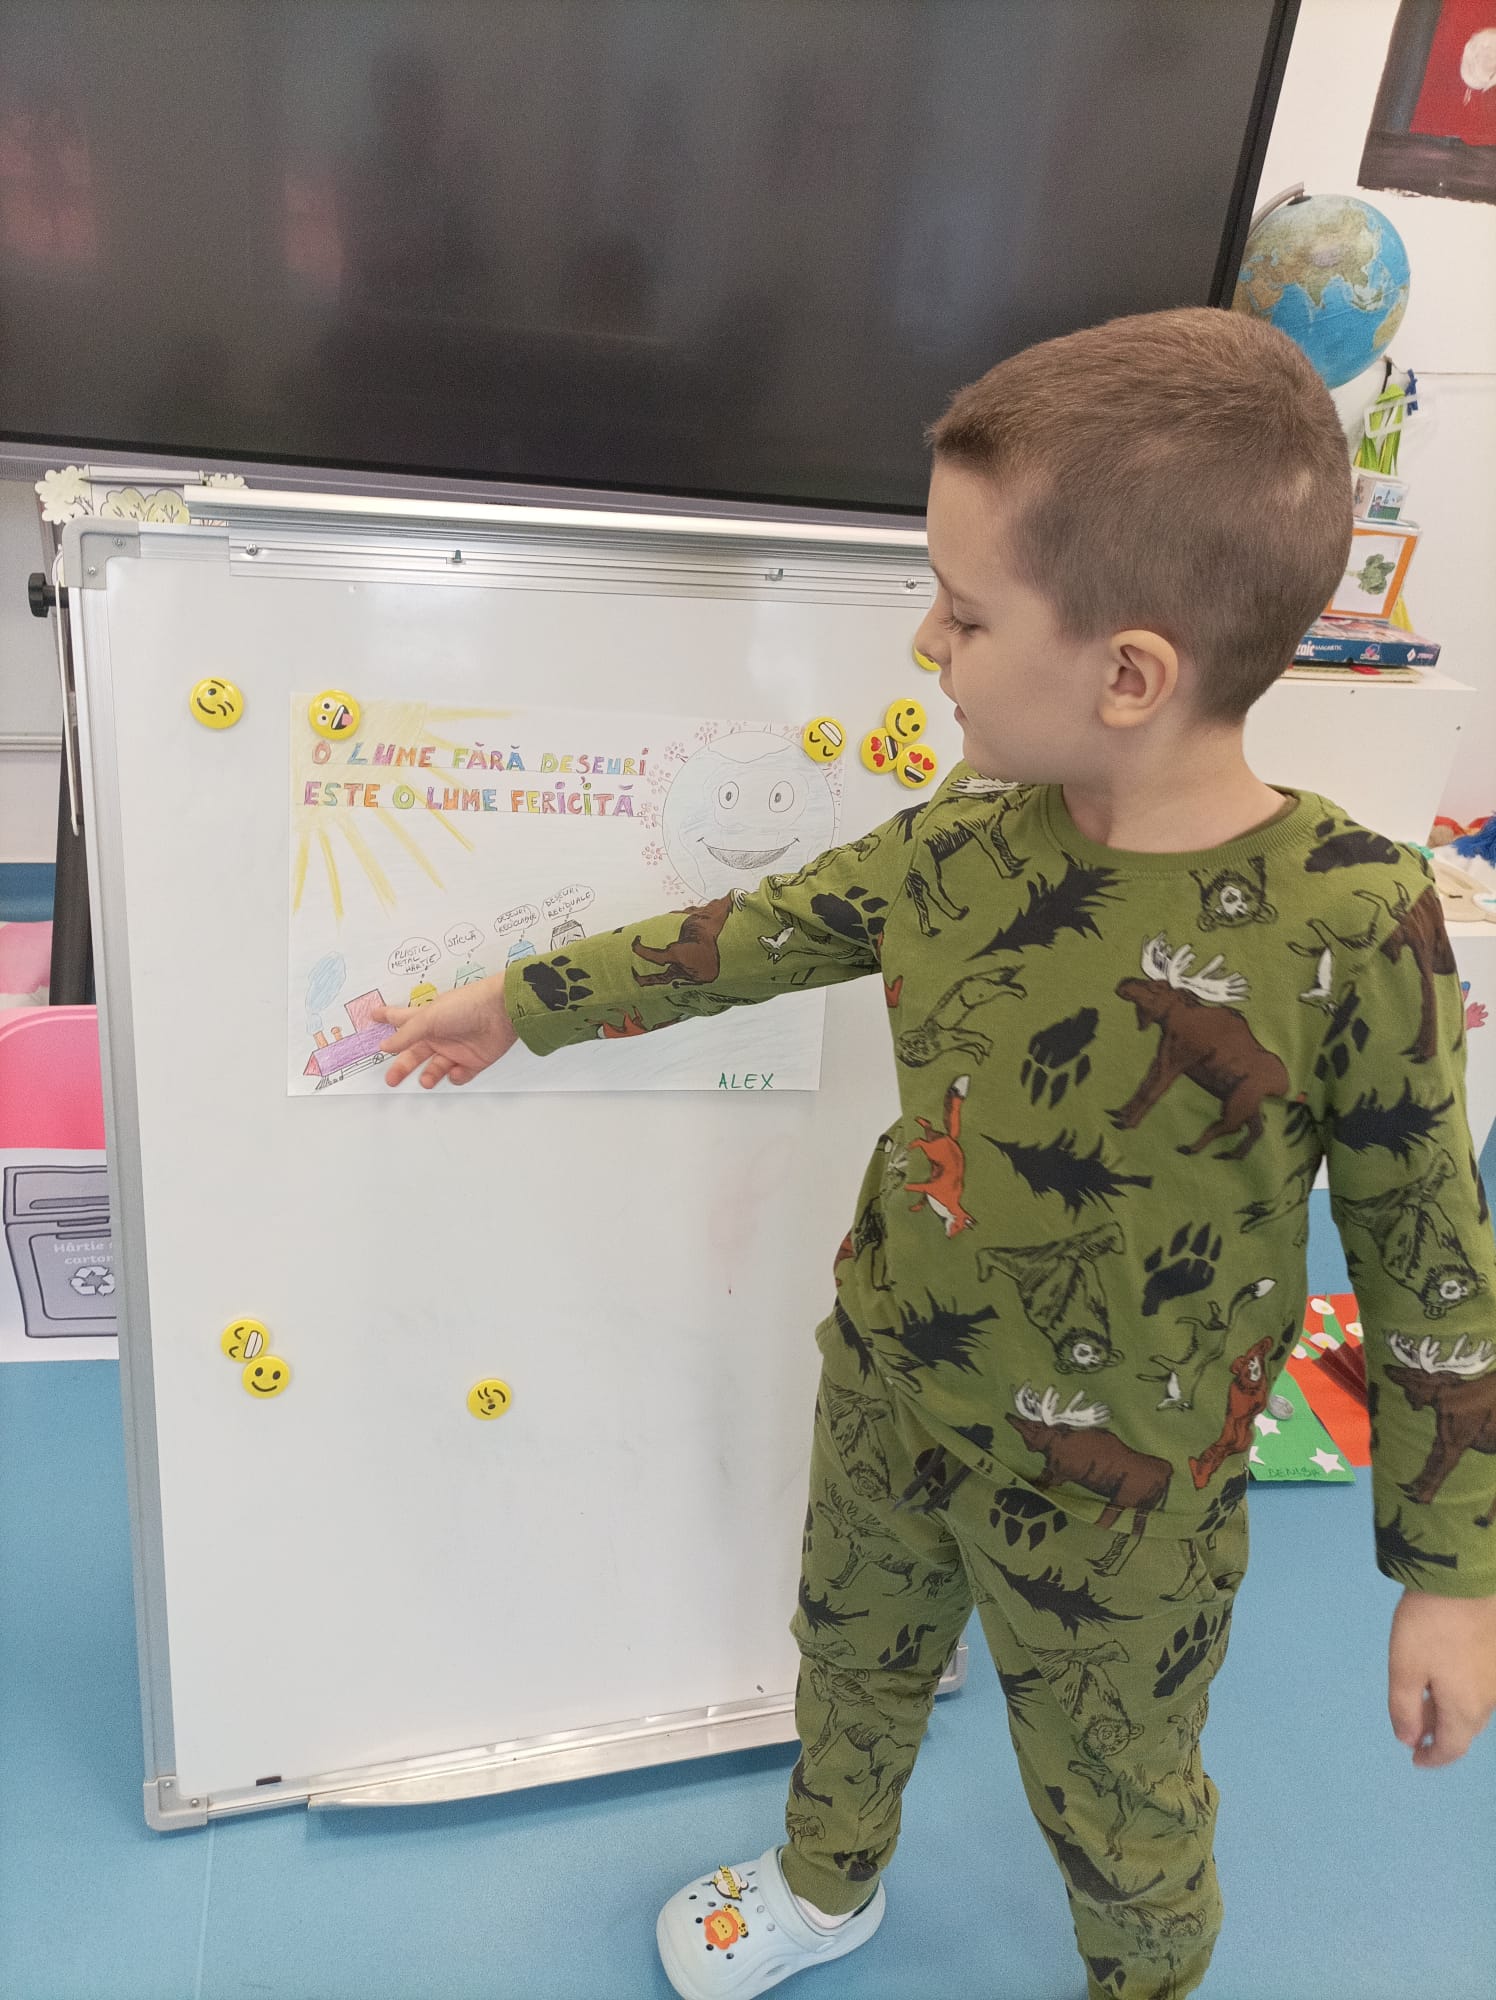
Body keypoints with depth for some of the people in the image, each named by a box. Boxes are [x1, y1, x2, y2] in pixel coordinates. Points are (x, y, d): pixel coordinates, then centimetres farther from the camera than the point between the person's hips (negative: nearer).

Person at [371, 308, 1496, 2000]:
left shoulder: (1352, 925, -25)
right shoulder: (962, 846, -12)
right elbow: (751, 933, 1)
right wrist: (521, 1003, 10)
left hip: (1118, 1506, -4)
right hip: (881, 1400, 5)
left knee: (1113, 1806, 21)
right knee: (851, 1663, 29)